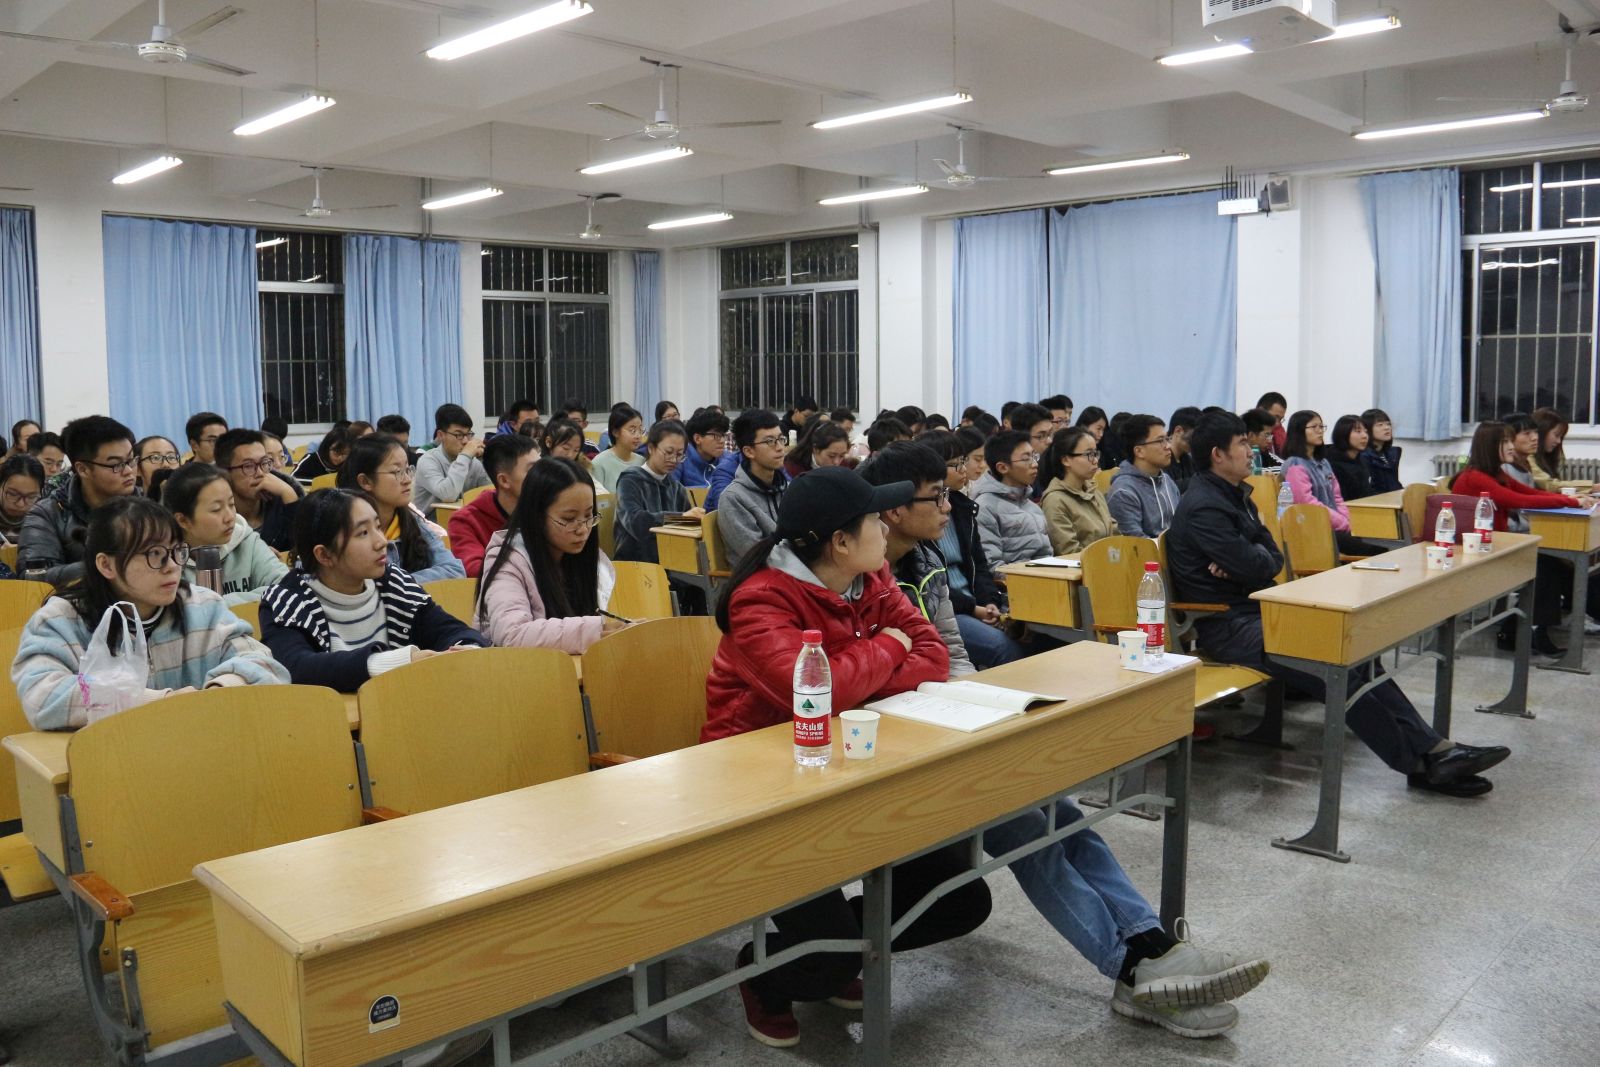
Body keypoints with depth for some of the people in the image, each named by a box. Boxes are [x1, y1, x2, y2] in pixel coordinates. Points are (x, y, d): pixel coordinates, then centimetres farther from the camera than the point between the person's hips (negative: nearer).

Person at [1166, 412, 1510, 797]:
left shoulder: (1235, 494, 15)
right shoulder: (1204, 507, -17)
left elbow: (1275, 560, 10)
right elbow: (1257, 568, -23)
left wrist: (1249, 563, -12)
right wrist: (1260, 558, 1)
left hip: (1257, 609, 10)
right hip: (1228, 626, -10)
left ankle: (1432, 747, -6)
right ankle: (1420, 764, -12)